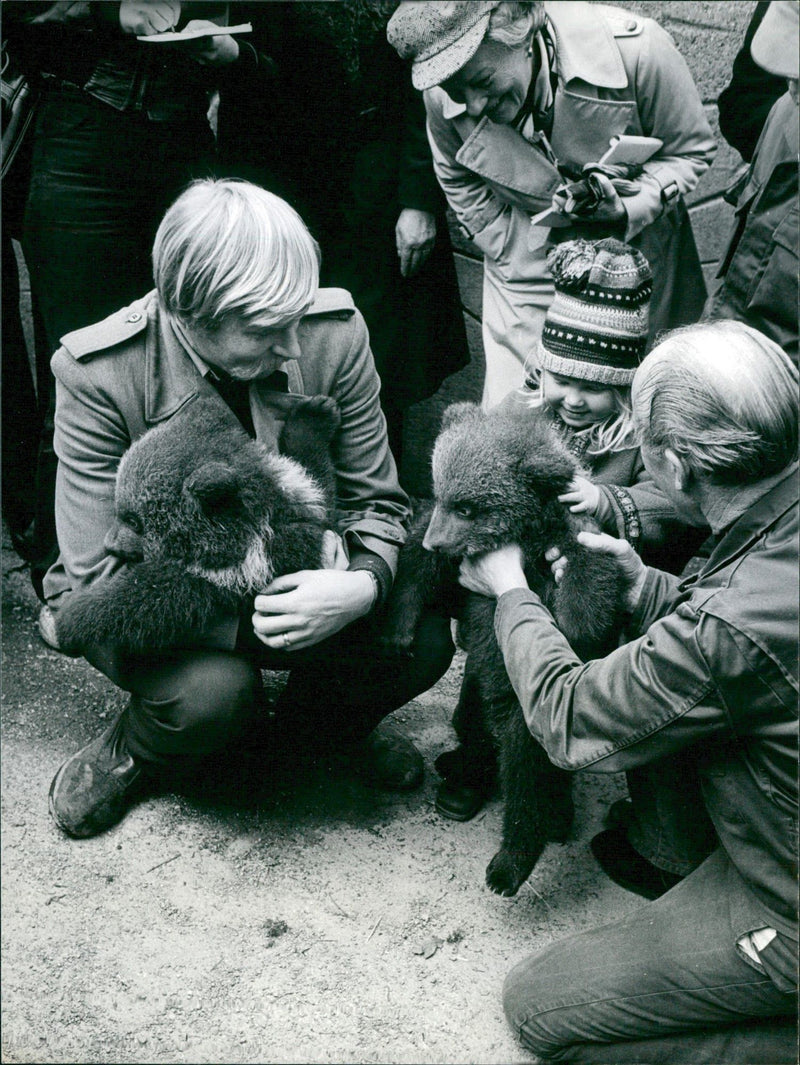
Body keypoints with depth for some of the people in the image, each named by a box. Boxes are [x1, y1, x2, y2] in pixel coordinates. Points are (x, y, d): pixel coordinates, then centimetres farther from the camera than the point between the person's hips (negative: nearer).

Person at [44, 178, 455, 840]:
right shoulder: (97, 372, -23)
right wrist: (254, 620, -30)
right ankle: (133, 754, 6)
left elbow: (376, 501, -6)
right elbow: (101, 574, -21)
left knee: (421, 638, -21)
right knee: (214, 690, -34)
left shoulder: (334, 332, -15)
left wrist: (363, 585, -29)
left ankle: (312, 726, 14)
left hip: (296, 581, 3)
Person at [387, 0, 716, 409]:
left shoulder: (634, 49, -26)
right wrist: (520, 258, -6)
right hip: (530, 266, 1)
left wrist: (626, 210, -28)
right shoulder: (443, 98, -17)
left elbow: (691, 150, -10)